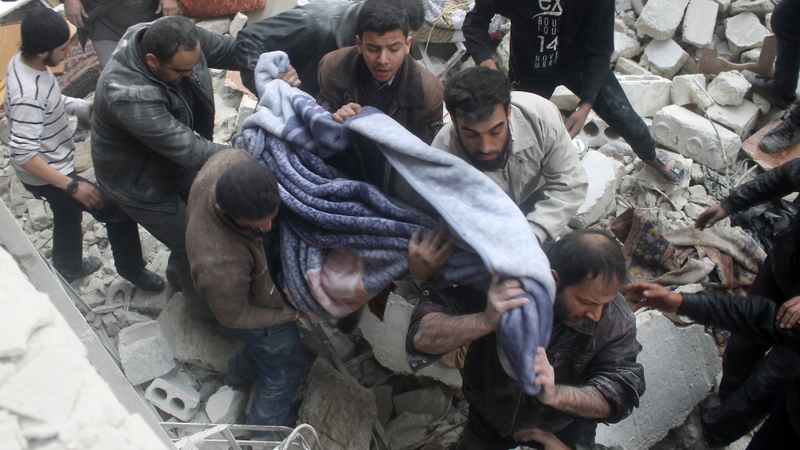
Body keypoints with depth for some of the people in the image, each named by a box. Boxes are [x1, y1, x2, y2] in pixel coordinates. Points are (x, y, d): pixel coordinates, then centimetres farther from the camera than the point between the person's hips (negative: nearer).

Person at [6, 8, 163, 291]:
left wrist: (85, 108, -5)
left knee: (68, 214, 31)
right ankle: (132, 271, 18)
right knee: (119, 211, -2)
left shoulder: (23, 61, -8)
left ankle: (68, 268, 56)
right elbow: (23, 154, -35)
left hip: (54, 164, 10)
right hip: (46, 176, -10)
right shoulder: (28, 95, -35)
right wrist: (72, 185, -32)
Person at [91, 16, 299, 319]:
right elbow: (189, 151, -42)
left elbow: (229, 49, -12)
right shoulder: (128, 96, -44)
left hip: (175, 160, 7)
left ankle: (179, 274, 52)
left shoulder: (178, 39, -23)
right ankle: (206, 310, 37)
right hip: (140, 182, -7)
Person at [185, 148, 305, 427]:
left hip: (268, 276, 7)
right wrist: (294, 312, -16)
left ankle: (240, 374, 67)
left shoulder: (232, 162, -36)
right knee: (285, 369, 21)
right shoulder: (219, 266, -49)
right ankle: (265, 431, 50)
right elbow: (233, 315, -26)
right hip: (255, 308, -6)